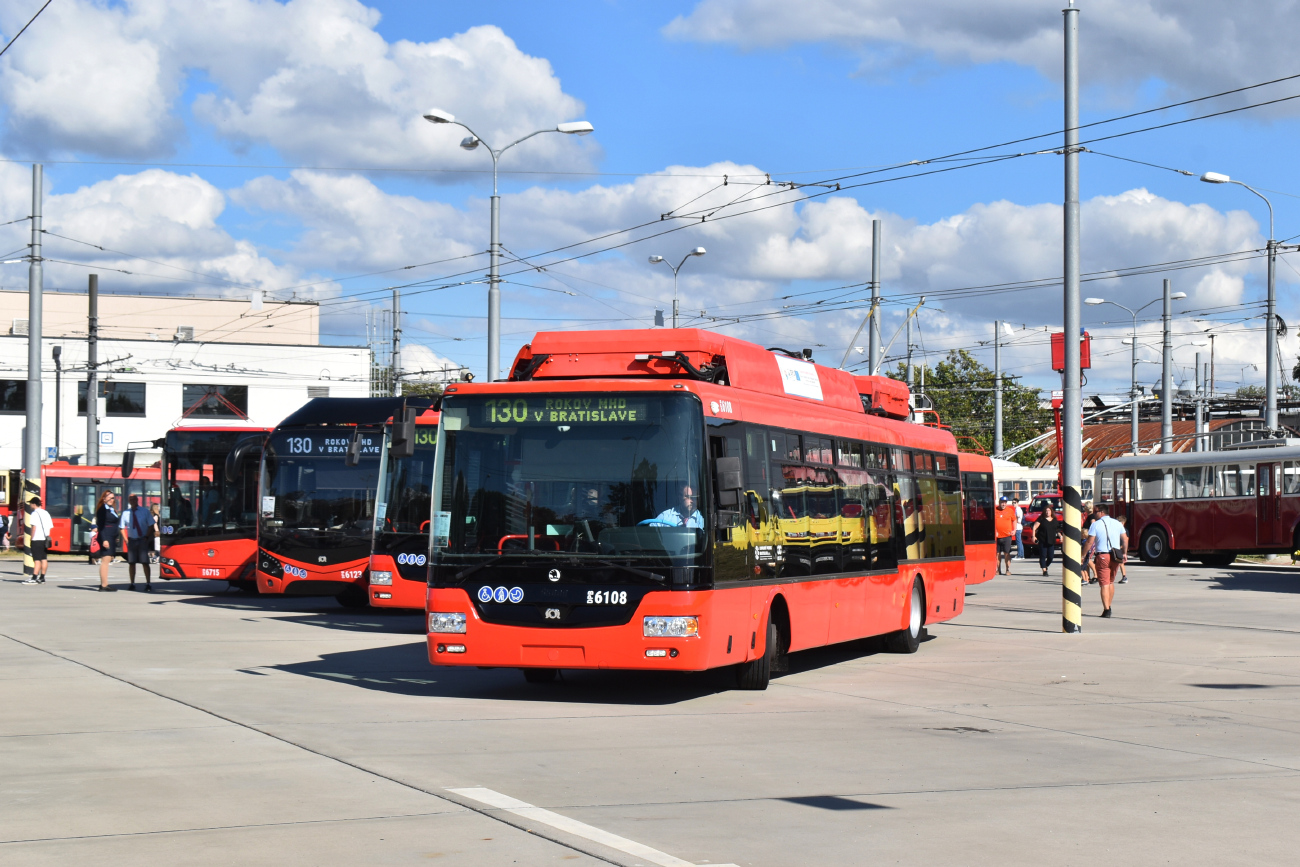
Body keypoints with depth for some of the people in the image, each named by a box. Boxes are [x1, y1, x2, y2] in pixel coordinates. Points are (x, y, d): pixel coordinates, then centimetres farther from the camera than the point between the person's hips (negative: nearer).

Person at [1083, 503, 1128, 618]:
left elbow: (1090, 542, -9)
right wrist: (1124, 553, 18)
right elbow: (1125, 540, 9)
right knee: (1111, 582, 20)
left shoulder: (1096, 525, -5)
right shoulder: (1117, 523, 9)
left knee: (1104, 584, -4)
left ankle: (1106, 610, -11)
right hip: (1116, 557, 5)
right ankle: (1109, 607, 26)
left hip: (1102, 556, -4)